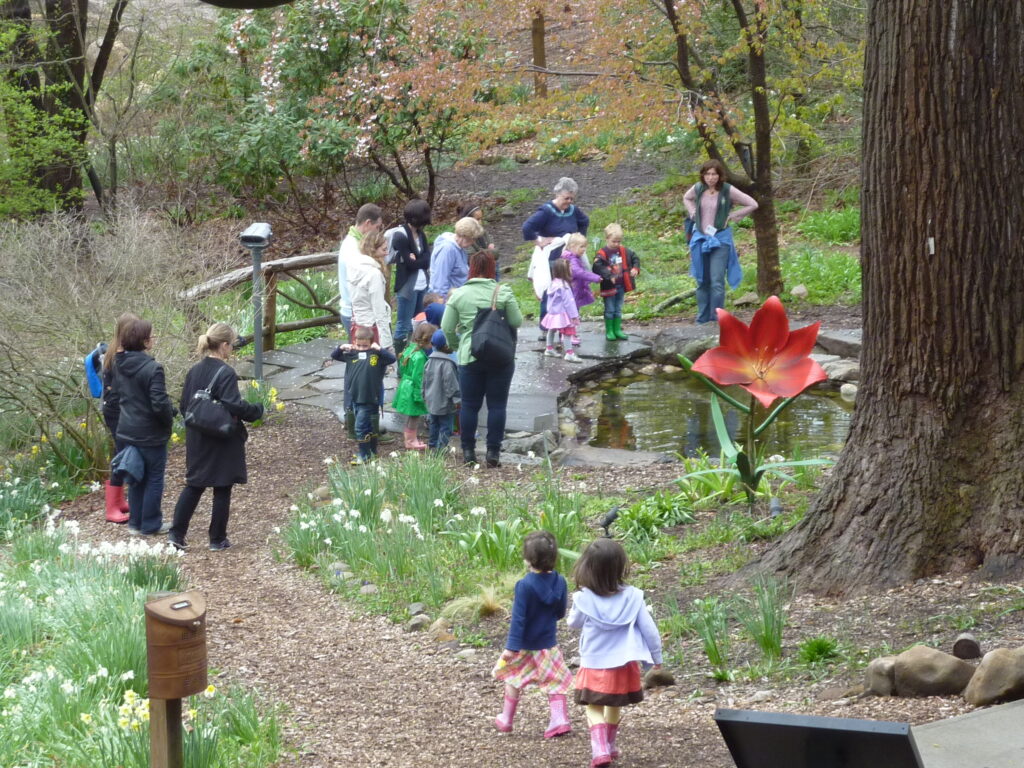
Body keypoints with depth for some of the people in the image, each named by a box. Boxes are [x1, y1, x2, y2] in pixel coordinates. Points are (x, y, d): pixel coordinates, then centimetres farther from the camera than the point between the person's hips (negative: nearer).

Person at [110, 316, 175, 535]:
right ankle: (151, 524, 15)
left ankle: (135, 522, 25)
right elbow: (160, 404, -25)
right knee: (154, 478, 8)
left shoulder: (119, 365, 0)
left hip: (127, 431, 7)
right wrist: (170, 416, -6)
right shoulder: (152, 368, -24)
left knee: (136, 477, 19)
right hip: (150, 434, -7)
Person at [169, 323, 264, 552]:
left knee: (194, 485, 16)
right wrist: (257, 410, -8)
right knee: (222, 490, 6)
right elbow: (234, 406, -25)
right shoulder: (226, 373, -18)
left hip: (197, 439, 6)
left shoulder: (194, 371, 3)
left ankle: (176, 533, 11)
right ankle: (218, 539, 13)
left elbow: (184, 406, 8)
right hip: (223, 442, -6)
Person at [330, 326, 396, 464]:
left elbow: (392, 359, -21)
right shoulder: (352, 354, 3)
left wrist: (379, 349, -27)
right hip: (355, 396, 6)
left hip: (369, 398, -6)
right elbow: (334, 356, 11)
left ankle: (363, 455, 3)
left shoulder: (376, 355, -10)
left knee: (360, 427, -7)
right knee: (367, 426, 18)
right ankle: (372, 451, 31)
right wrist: (341, 347, -7)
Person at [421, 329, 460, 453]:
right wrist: (456, 399, -15)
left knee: (434, 426, 20)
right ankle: (441, 449, -5)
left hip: (431, 402, 8)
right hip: (445, 404, -8)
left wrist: (425, 397, 25)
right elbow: (450, 382, -20)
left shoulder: (429, 362, 7)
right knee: (445, 428, -2)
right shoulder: (447, 363, -19)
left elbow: (424, 381, 15)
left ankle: (432, 446, 28)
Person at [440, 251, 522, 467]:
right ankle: (493, 451, 3)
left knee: (470, 405, 9)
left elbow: (446, 329, 0)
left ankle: (468, 451, 11)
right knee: (497, 405, 5)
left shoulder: (459, 295, -2)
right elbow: (517, 322, -3)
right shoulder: (503, 292, -6)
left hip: (470, 358, 1)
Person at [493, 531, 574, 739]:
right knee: (555, 682, 11)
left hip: (525, 645, -3)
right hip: (549, 642, 3)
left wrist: (511, 646, -20)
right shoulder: (559, 582, -7)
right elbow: (560, 612, 6)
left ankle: (506, 720, 26)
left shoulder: (525, 585, -23)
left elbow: (518, 618, -22)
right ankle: (559, 720, -3)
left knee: (514, 680, 15)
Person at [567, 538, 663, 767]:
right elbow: (649, 630, -6)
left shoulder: (584, 599, -17)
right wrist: (656, 658, 8)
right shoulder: (632, 597, -14)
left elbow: (573, 623, 4)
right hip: (623, 666, 2)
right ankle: (609, 746, 39)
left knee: (595, 710, 9)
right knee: (615, 708, 23)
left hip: (594, 667, -2)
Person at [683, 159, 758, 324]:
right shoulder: (698, 188, 1)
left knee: (717, 282, -11)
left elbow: (752, 204, -4)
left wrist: (731, 216, -5)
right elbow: (686, 198, 25)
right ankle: (702, 319, 16)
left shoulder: (728, 190, -10)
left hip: (720, 239, -4)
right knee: (702, 281, 9)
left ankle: (716, 319, -7)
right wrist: (693, 214, 8)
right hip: (700, 238, 4)